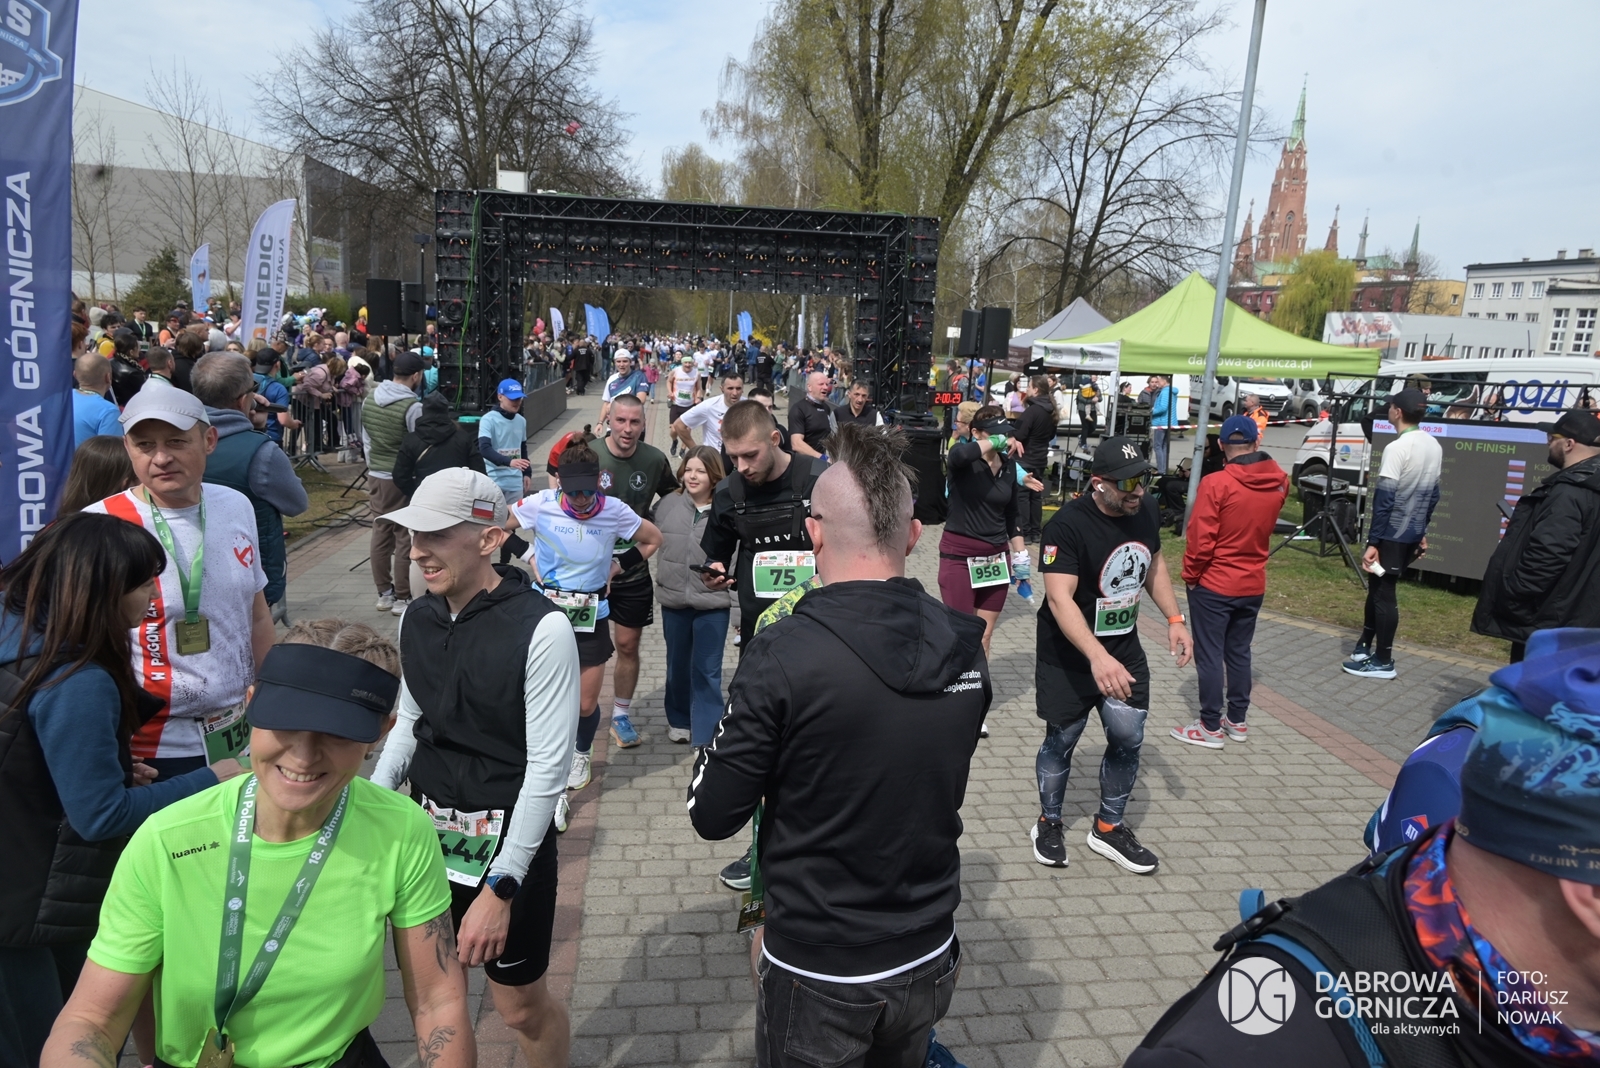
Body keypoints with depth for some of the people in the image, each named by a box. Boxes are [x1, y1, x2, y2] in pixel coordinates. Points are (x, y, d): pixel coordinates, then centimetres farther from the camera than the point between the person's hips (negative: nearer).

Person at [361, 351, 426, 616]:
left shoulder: (370, 400, 6)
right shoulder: (412, 406, -17)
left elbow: (365, 440, 13)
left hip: (377, 476, 7)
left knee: (380, 535, 12)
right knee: (405, 539, 0)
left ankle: (384, 594, 21)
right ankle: (402, 598, 5)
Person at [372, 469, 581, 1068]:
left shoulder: (541, 630, -20)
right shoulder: (416, 619, 0)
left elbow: (548, 766, -19)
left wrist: (499, 885, -19)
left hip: (508, 839, -5)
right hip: (427, 832, 6)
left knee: (521, 1006, 10)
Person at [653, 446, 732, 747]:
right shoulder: (667, 504, 0)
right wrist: (664, 577, 9)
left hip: (713, 602, -4)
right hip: (673, 599, 4)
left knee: (707, 671, 5)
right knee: (677, 665, 19)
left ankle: (706, 735, 15)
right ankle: (679, 720, 37)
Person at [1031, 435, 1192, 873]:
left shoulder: (1147, 509, -6)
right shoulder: (1067, 524, -26)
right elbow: (1059, 598, -35)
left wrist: (1174, 618, 6)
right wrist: (1097, 657, -47)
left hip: (1125, 649, 5)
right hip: (1069, 654, -5)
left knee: (1128, 738, 5)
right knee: (1061, 740, 9)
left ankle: (1108, 827, 27)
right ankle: (1049, 823, 32)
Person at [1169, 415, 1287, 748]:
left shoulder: (1216, 484, -20)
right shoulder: (1279, 482, -4)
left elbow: (1200, 538, -19)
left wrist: (1190, 575, -4)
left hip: (1213, 585, -5)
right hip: (1253, 584, 5)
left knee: (1209, 655, 4)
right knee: (1239, 652, 17)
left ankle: (1211, 727, 11)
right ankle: (1237, 721, 26)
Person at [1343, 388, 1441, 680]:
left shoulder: (1397, 448, -18)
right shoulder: (1435, 447, 8)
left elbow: (1384, 499, -20)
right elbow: (1432, 494, 16)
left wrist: (1373, 541, -18)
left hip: (1391, 534, -8)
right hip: (1412, 534, 8)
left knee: (1383, 593, 1)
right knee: (1378, 587, 19)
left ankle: (1383, 661, 8)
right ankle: (1365, 646, 29)